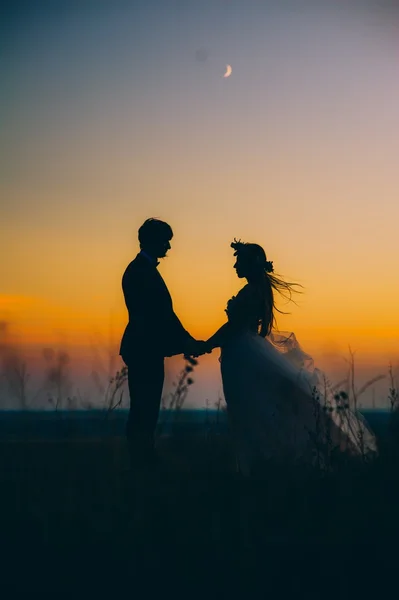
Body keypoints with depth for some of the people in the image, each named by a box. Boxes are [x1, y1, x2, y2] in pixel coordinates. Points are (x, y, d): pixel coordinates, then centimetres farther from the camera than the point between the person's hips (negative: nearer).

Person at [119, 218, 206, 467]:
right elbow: (162, 314, -19)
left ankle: (142, 457, 19)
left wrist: (185, 342, 12)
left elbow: (159, 313, 16)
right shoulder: (143, 271, -16)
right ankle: (143, 458, -2)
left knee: (144, 408, 13)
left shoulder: (141, 268, 15)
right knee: (145, 409, -6)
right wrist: (188, 343, -14)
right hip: (145, 350, -10)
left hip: (144, 348, 10)